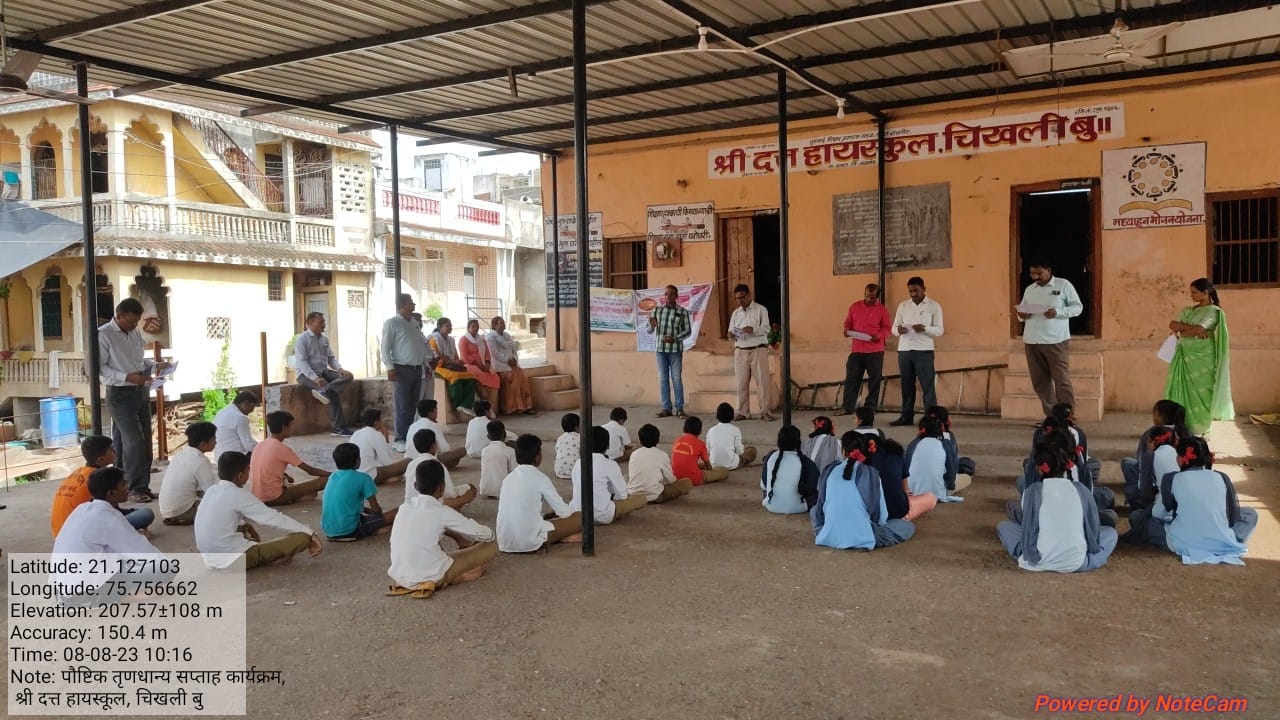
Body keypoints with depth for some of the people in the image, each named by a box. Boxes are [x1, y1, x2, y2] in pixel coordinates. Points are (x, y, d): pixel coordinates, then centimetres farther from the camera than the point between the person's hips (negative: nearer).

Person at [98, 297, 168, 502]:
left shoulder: (135, 333, 11)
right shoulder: (104, 335, -11)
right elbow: (99, 368, -15)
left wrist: (155, 365, 3)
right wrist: (127, 377, -22)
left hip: (141, 391, 7)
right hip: (120, 394, -7)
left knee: (145, 441, 8)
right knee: (134, 441, -11)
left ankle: (143, 486, 16)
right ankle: (134, 488, -2)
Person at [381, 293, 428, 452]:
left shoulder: (413, 322, 16)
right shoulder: (392, 323, -5)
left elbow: (422, 344, 21)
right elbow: (385, 347, -10)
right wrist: (390, 367, -19)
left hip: (417, 368, 7)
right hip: (402, 368, -7)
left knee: (413, 405, 8)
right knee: (403, 406, -7)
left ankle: (409, 436, 14)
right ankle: (399, 439, -2)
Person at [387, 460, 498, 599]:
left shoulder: (405, 507, 7)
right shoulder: (442, 511, -9)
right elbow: (486, 535, 2)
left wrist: (458, 537, 29)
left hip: (399, 577, 5)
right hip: (430, 578, -5)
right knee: (491, 546, 4)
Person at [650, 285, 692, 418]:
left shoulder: (682, 312, 0)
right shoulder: (657, 310, 6)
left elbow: (688, 331, 1)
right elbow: (649, 330, 7)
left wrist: (675, 338, -14)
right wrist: (652, 326, -16)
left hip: (675, 349, -2)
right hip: (660, 349, 3)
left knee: (677, 379, 0)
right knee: (663, 379, 5)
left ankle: (679, 408, 6)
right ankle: (666, 408, 11)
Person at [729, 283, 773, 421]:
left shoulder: (760, 310, 3)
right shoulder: (735, 313, 16)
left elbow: (766, 329, -5)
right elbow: (731, 331, 16)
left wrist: (753, 329, -23)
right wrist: (732, 335, -8)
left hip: (758, 350, -4)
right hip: (741, 351, 4)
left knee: (762, 381, -5)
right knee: (741, 383, 0)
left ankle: (765, 411, -1)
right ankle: (743, 412, 5)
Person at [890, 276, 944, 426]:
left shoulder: (934, 306, 2)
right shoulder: (903, 305, 11)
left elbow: (939, 330, -2)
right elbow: (894, 327, 10)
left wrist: (924, 328, -21)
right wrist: (898, 330, -14)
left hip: (924, 351, -3)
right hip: (904, 350, 4)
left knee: (927, 386, -3)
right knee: (907, 385, 8)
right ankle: (906, 417, 14)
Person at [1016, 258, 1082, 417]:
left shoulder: (1064, 285, 1)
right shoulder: (1029, 289, 16)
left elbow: (1078, 307, 0)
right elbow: (1021, 310, 21)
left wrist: (1058, 312, -17)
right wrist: (1021, 315, -4)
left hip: (1056, 341, -5)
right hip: (1032, 342, 5)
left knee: (1062, 381, -5)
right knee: (1039, 382, 5)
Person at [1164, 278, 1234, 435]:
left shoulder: (1214, 311, -4)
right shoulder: (1188, 310, 16)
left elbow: (1199, 330, -17)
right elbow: (1172, 325, 2)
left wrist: (1182, 329, -1)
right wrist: (1192, 329, -10)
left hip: (1202, 357, -6)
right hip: (1185, 356, 6)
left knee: (1199, 392, -3)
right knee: (1181, 391, 2)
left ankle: (1198, 432, 3)